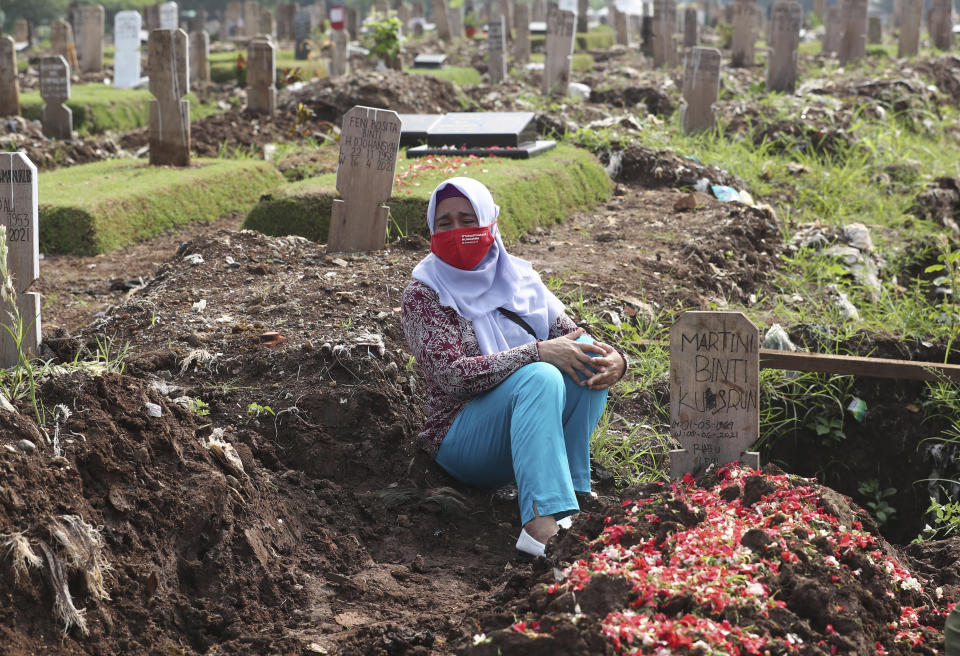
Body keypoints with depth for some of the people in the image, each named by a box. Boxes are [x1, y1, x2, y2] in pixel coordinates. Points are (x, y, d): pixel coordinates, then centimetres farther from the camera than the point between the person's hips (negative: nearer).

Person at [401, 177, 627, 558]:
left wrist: (614, 359, -18)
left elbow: (569, 338, 6)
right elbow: (451, 375, -17)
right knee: (541, 377, -32)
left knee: (589, 357, -17)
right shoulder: (423, 295, -3)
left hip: (524, 434, 5)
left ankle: (571, 489, -25)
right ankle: (541, 525, -50)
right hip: (462, 437, -5)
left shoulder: (520, 280, 11)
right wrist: (537, 352, -26)